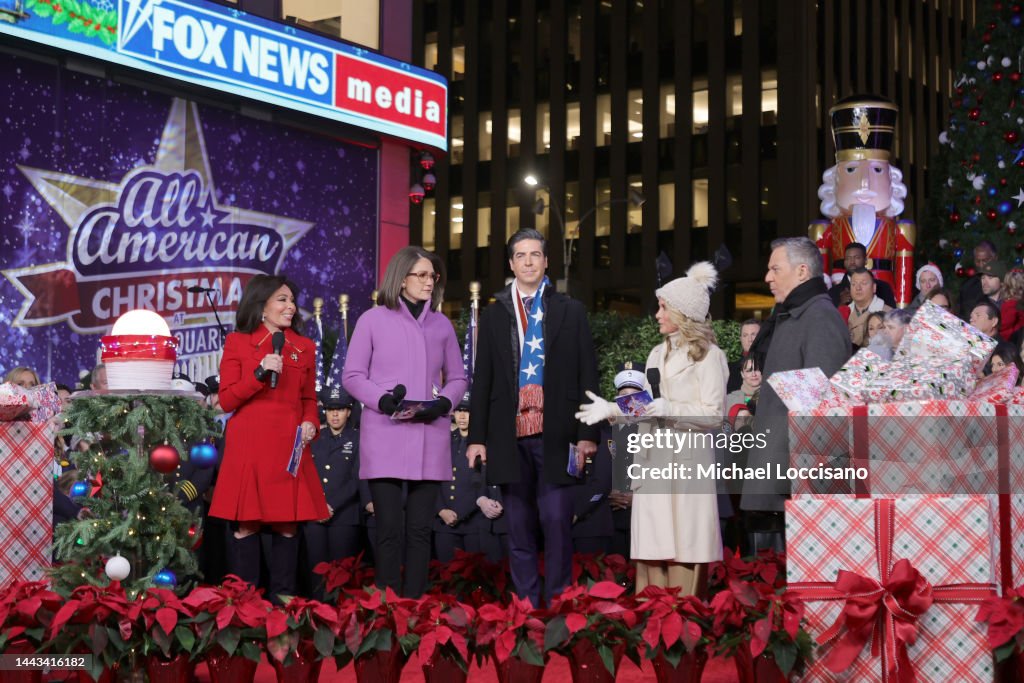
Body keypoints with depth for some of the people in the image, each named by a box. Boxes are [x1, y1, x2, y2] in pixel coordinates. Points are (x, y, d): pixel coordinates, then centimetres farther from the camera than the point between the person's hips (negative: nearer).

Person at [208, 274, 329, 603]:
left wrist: (311, 423, -1)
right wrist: (260, 374, -13)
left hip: (289, 447, 3)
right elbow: (227, 400, -1)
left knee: (287, 525, 2)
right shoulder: (237, 343, 4)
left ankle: (283, 597, 10)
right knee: (246, 525, -3)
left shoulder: (304, 347, 14)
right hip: (248, 446, -3)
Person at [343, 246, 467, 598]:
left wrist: (443, 403, -6)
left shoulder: (442, 325, 12)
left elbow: (457, 378, 16)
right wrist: (383, 400, -15)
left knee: (420, 528, 4)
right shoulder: (373, 320, 3)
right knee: (389, 528, -3)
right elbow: (352, 375, 2)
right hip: (385, 437, -3)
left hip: (430, 438, 3)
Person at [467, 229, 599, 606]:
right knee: (519, 525, 5)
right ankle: (526, 601, 11)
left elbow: (587, 375, 5)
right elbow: (482, 380, 12)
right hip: (509, 434, 2)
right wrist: (477, 436, 5)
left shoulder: (570, 311, 8)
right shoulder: (493, 315, 13)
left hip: (556, 434, -2)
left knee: (556, 518, -7)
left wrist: (587, 433, -3)